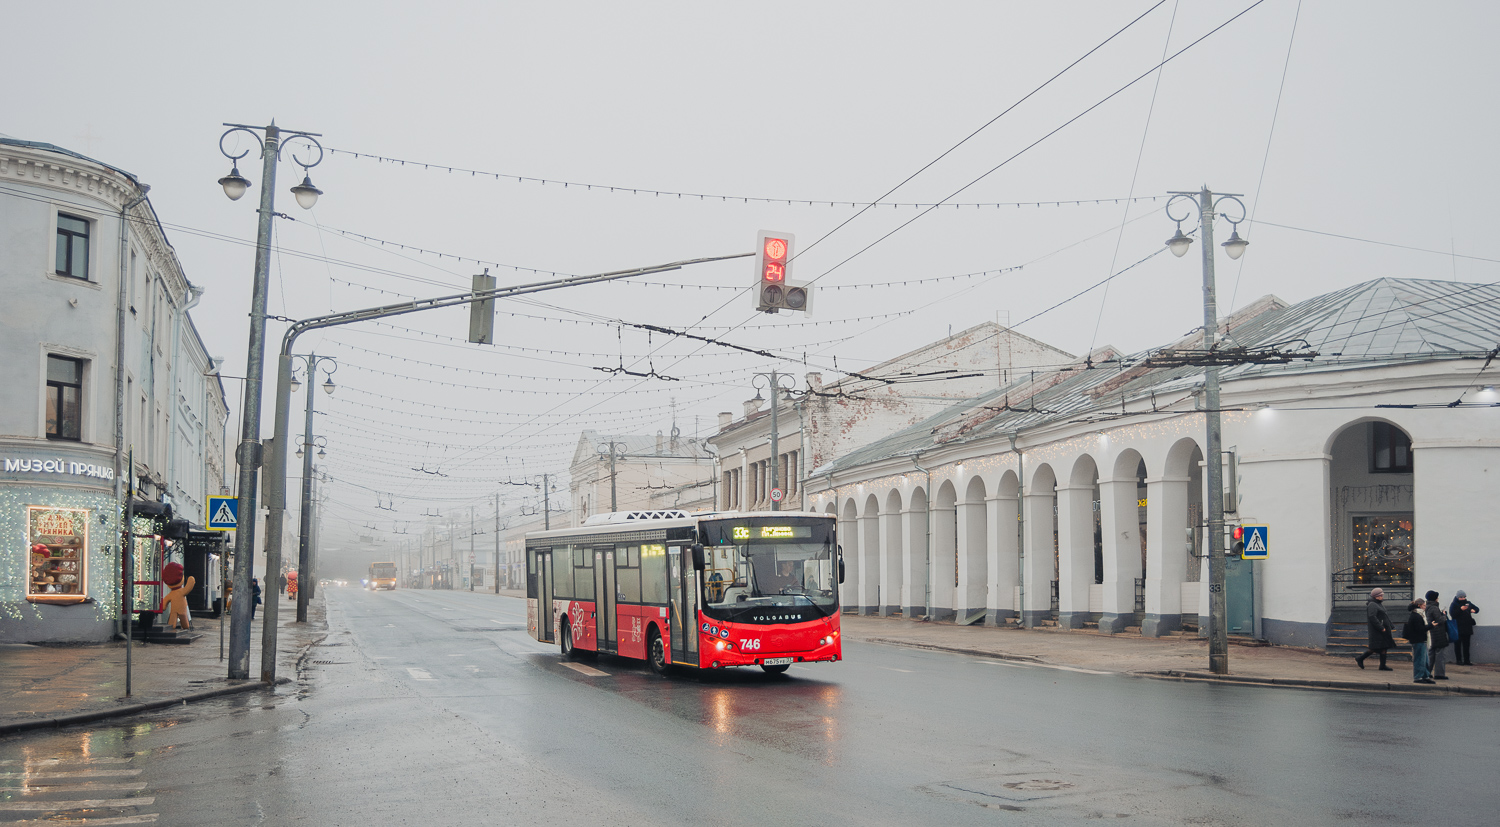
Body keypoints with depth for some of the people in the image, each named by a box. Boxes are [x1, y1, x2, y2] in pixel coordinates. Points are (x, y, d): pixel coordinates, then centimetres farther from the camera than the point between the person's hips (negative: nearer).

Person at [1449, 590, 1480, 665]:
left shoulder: (1468, 603, 11)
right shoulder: (1454, 604, -4)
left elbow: (1477, 608, 19)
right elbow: (1452, 614, -16)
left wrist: (1474, 610, -4)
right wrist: (1461, 609, -25)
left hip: (1467, 628, 5)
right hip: (1458, 629, -5)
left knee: (1466, 645, 9)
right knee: (1458, 645, -2)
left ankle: (1467, 660, 14)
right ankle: (1459, 660, 3)